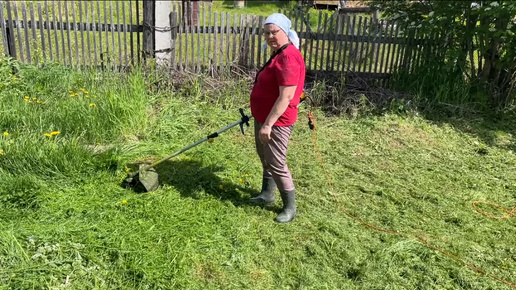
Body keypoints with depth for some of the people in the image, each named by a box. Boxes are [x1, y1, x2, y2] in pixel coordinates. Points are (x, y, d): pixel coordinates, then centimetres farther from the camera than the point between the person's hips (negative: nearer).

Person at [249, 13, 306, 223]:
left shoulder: (288, 57, -23)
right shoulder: (278, 54, 11)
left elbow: (286, 97, -28)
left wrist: (268, 124, -28)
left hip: (276, 122, -11)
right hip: (264, 118, 11)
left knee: (276, 164, -3)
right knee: (265, 159, 22)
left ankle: (290, 207, 12)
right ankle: (267, 194, 39)